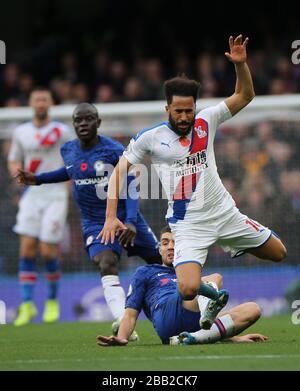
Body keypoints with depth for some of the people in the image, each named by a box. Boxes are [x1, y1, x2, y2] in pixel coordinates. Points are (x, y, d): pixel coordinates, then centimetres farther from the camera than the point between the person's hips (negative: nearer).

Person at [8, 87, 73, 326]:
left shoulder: (62, 131, 1)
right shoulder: (21, 132, 11)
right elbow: (13, 161, 19)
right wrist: (15, 169, -3)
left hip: (55, 194, -3)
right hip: (31, 194, 3)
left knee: (48, 251, -6)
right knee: (27, 248, -7)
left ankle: (53, 301, 15)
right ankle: (27, 304, -3)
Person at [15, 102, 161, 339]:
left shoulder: (115, 150, -12)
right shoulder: (68, 151, 2)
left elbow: (131, 188, -13)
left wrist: (131, 221, -26)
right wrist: (38, 179, 17)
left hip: (126, 218, -1)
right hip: (96, 223, 1)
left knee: (160, 263, 10)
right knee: (107, 265, -26)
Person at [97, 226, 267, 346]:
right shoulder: (145, 273, 30)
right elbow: (131, 313, 17)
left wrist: (236, 337, 16)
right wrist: (121, 338, -5)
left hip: (196, 323, 5)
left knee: (253, 309, -16)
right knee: (215, 278, -19)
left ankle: (193, 338, -35)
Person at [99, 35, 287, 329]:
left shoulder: (205, 122, 1)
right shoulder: (150, 138, -6)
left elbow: (244, 95, 7)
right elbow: (119, 172, -1)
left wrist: (240, 64, -12)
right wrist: (111, 217, -9)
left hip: (224, 213, 4)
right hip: (188, 225, -4)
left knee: (279, 254, 13)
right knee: (188, 290, -23)